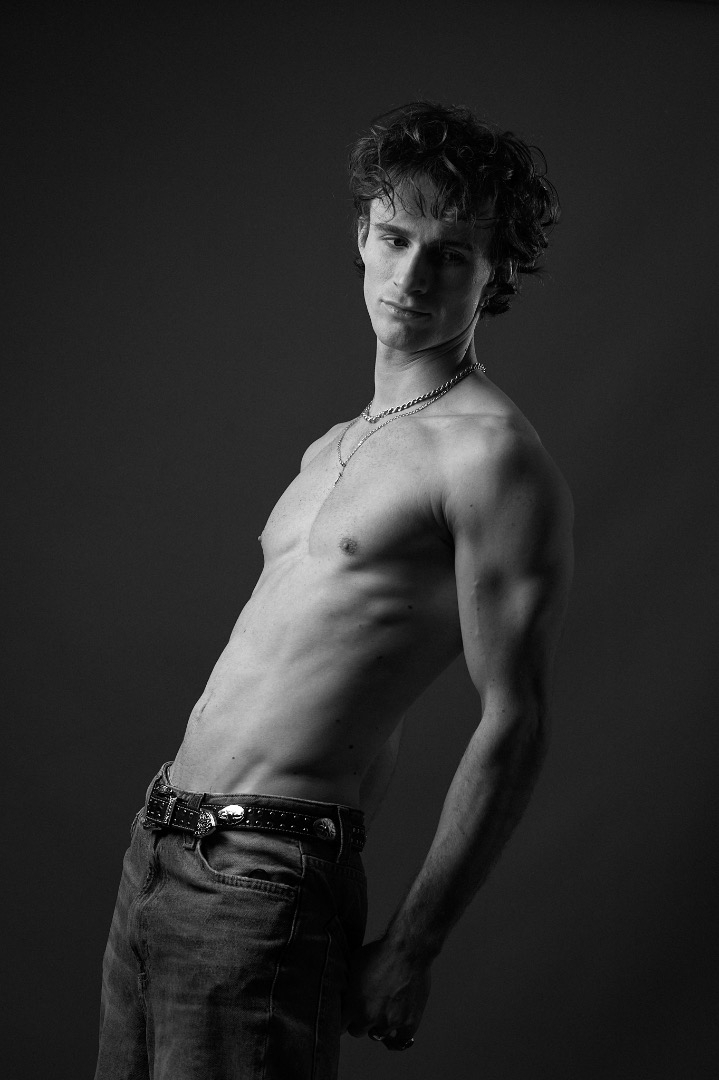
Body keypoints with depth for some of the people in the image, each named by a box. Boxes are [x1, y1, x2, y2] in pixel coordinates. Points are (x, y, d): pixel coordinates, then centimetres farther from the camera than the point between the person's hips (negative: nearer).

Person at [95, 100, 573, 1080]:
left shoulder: (490, 456, -9)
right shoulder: (335, 448, 18)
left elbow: (514, 724, -13)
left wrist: (411, 950, -14)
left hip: (262, 880, -8)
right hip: (157, 851, 9)